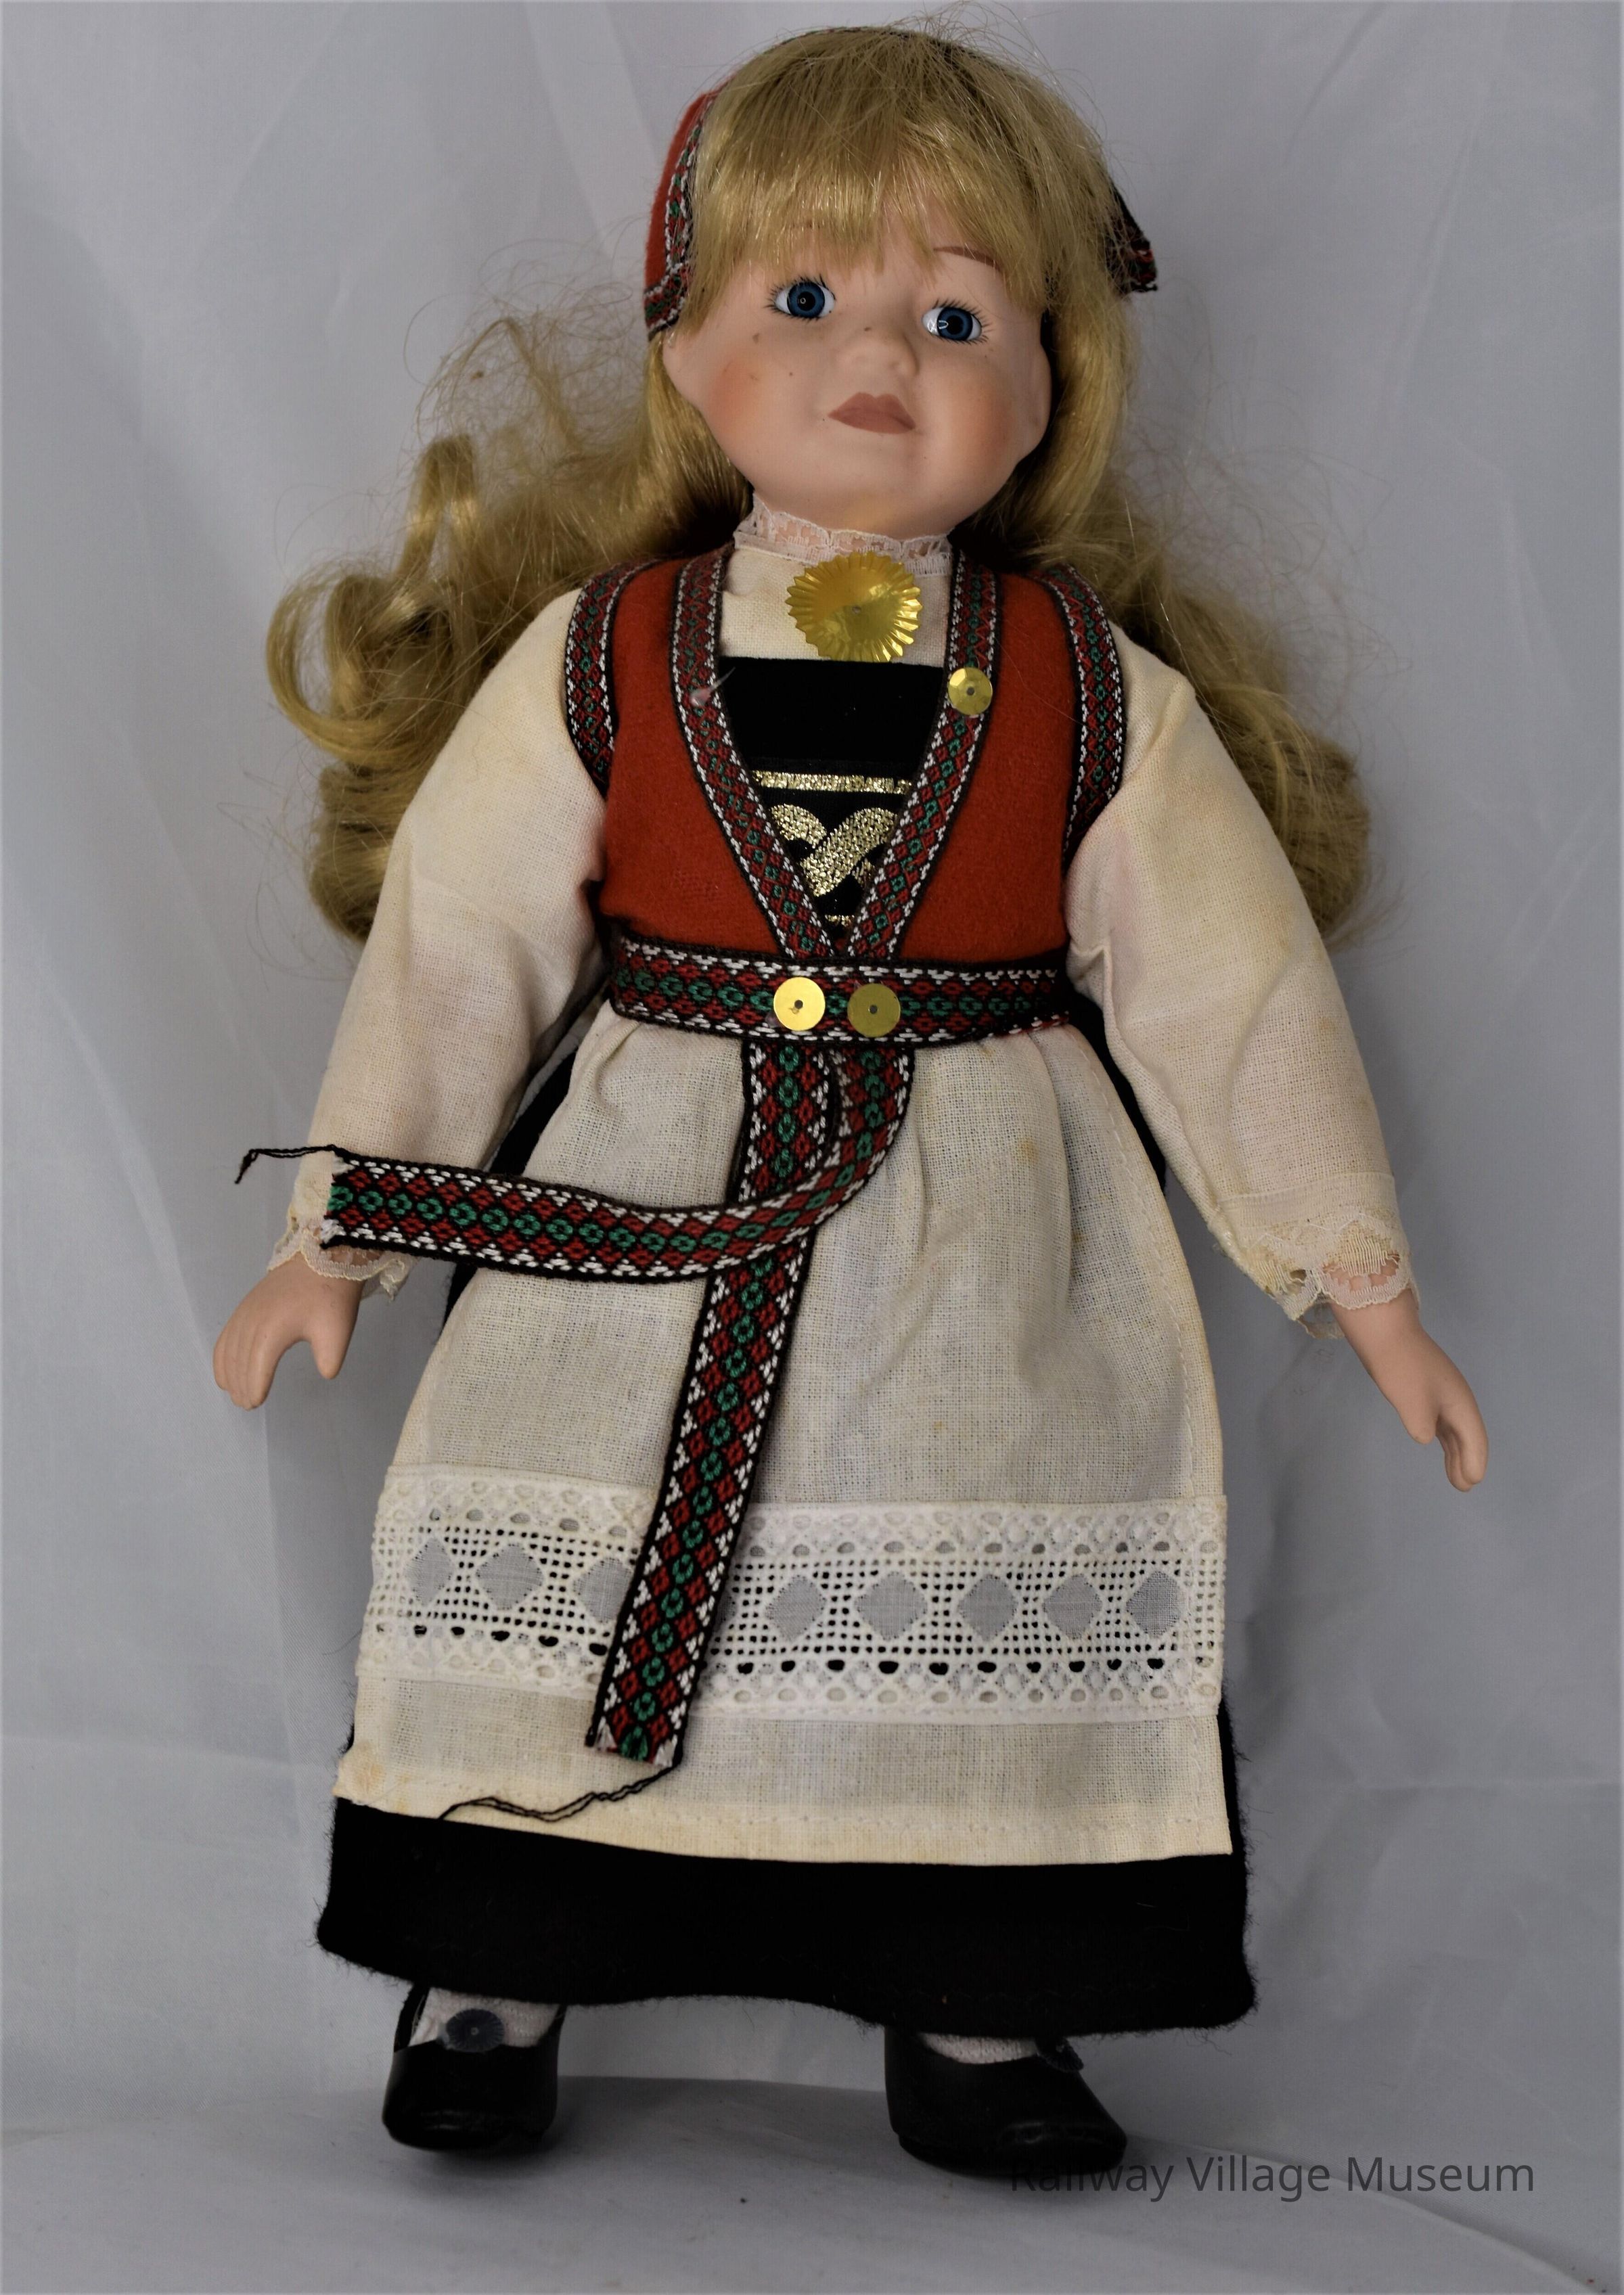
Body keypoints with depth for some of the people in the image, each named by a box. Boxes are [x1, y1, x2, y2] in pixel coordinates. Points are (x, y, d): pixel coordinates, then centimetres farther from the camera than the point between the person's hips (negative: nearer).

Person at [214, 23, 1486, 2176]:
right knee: (554, 1574, 3)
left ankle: (974, 2008, 23)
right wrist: (337, 1236, 3)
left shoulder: (1100, 696, -1)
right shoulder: (596, 657, -1)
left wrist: (1360, 1273, 5)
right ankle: (495, 1969, 24)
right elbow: (449, 940, 2)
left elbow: (1233, 984, 3)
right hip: (651, 1222, 0)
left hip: (990, 1254, 0)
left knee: (998, 1592, 4)